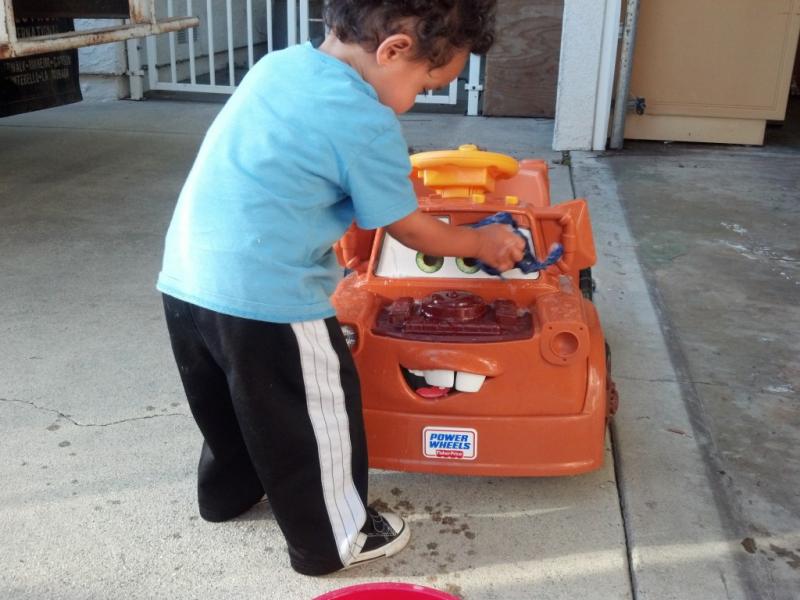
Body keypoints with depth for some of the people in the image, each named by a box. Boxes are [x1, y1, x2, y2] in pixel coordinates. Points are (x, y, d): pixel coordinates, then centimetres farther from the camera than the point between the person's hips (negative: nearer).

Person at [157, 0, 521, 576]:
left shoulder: (279, 64, 7)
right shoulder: (367, 124, -16)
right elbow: (410, 229, -3)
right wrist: (481, 241, 13)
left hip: (187, 279, 8)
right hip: (266, 300, -8)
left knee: (230, 401, 29)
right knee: (312, 419, 12)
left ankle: (229, 489, 52)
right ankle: (334, 540, 31)